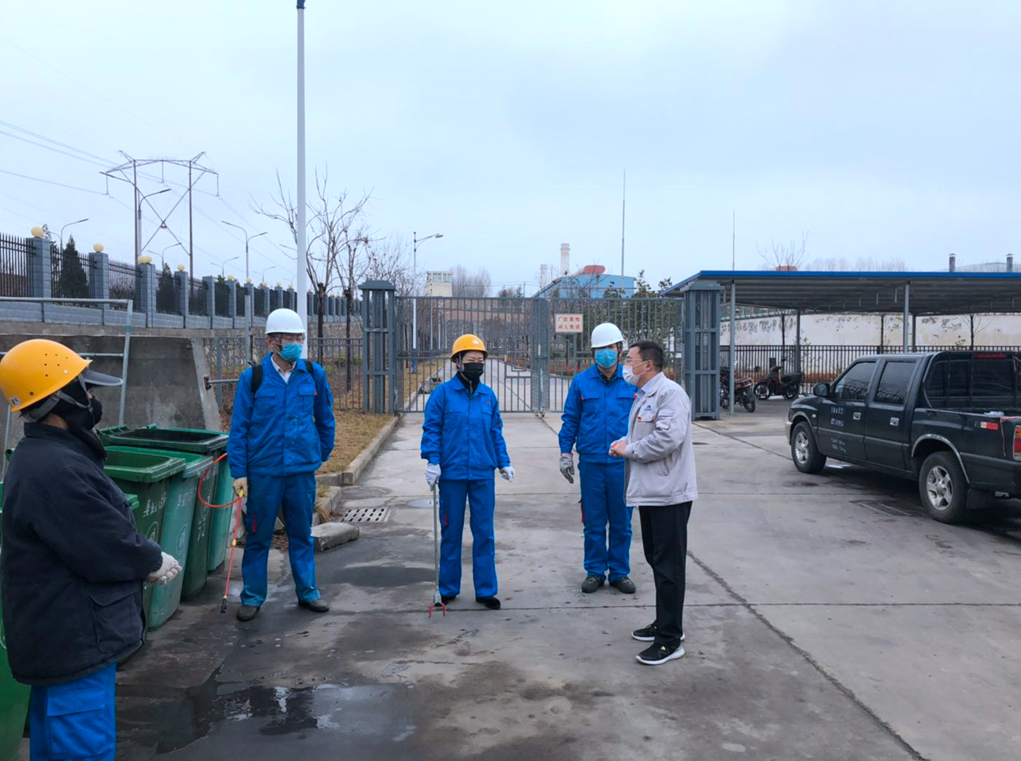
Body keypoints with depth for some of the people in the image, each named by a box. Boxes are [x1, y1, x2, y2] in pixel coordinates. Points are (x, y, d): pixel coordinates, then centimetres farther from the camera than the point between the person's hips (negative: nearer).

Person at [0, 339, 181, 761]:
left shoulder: (43, 457, 10)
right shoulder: (57, 470, -26)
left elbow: (93, 533, 14)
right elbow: (109, 552, -24)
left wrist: (146, 560, 2)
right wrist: (155, 561, -5)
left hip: (60, 634, 11)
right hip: (75, 642, -11)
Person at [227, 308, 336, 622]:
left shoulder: (314, 374, 1)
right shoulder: (252, 378, -5)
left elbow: (325, 419, 12)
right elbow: (239, 428, -2)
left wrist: (322, 455, 16)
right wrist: (239, 472, -5)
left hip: (303, 470, 2)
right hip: (263, 470, -2)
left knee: (302, 533, 13)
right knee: (258, 536, 9)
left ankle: (307, 591, 26)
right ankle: (253, 597, 23)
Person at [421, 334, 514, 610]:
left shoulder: (488, 395, 8)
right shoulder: (443, 393, -3)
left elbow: (496, 432, 14)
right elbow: (431, 429, -3)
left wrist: (504, 463, 10)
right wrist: (432, 461, -11)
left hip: (483, 474, 3)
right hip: (451, 473, -3)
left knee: (484, 533, 6)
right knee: (451, 533, 9)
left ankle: (485, 589, 17)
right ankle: (448, 589, 23)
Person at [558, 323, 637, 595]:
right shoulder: (581, 382, 3)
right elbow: (570, 420, 8)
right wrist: (566, 453, 4)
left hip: (623, 463, 0)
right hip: (591, 462, 0)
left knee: (622, 521, 9)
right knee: (593, 522, 8)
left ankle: (620, 572, 23)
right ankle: (594, 571, 21)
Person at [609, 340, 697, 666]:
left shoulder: (670, 393, -16)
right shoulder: (642, 396, 17)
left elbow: (669, 437, -27)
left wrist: (630, 451, -15)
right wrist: (624, 443, 3)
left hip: (668, 493, -10)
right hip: (649, 491, 10)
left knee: (669, 566, -5)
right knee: (656, 561, 19)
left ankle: (670, 640, 2)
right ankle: (665, 623, 33)